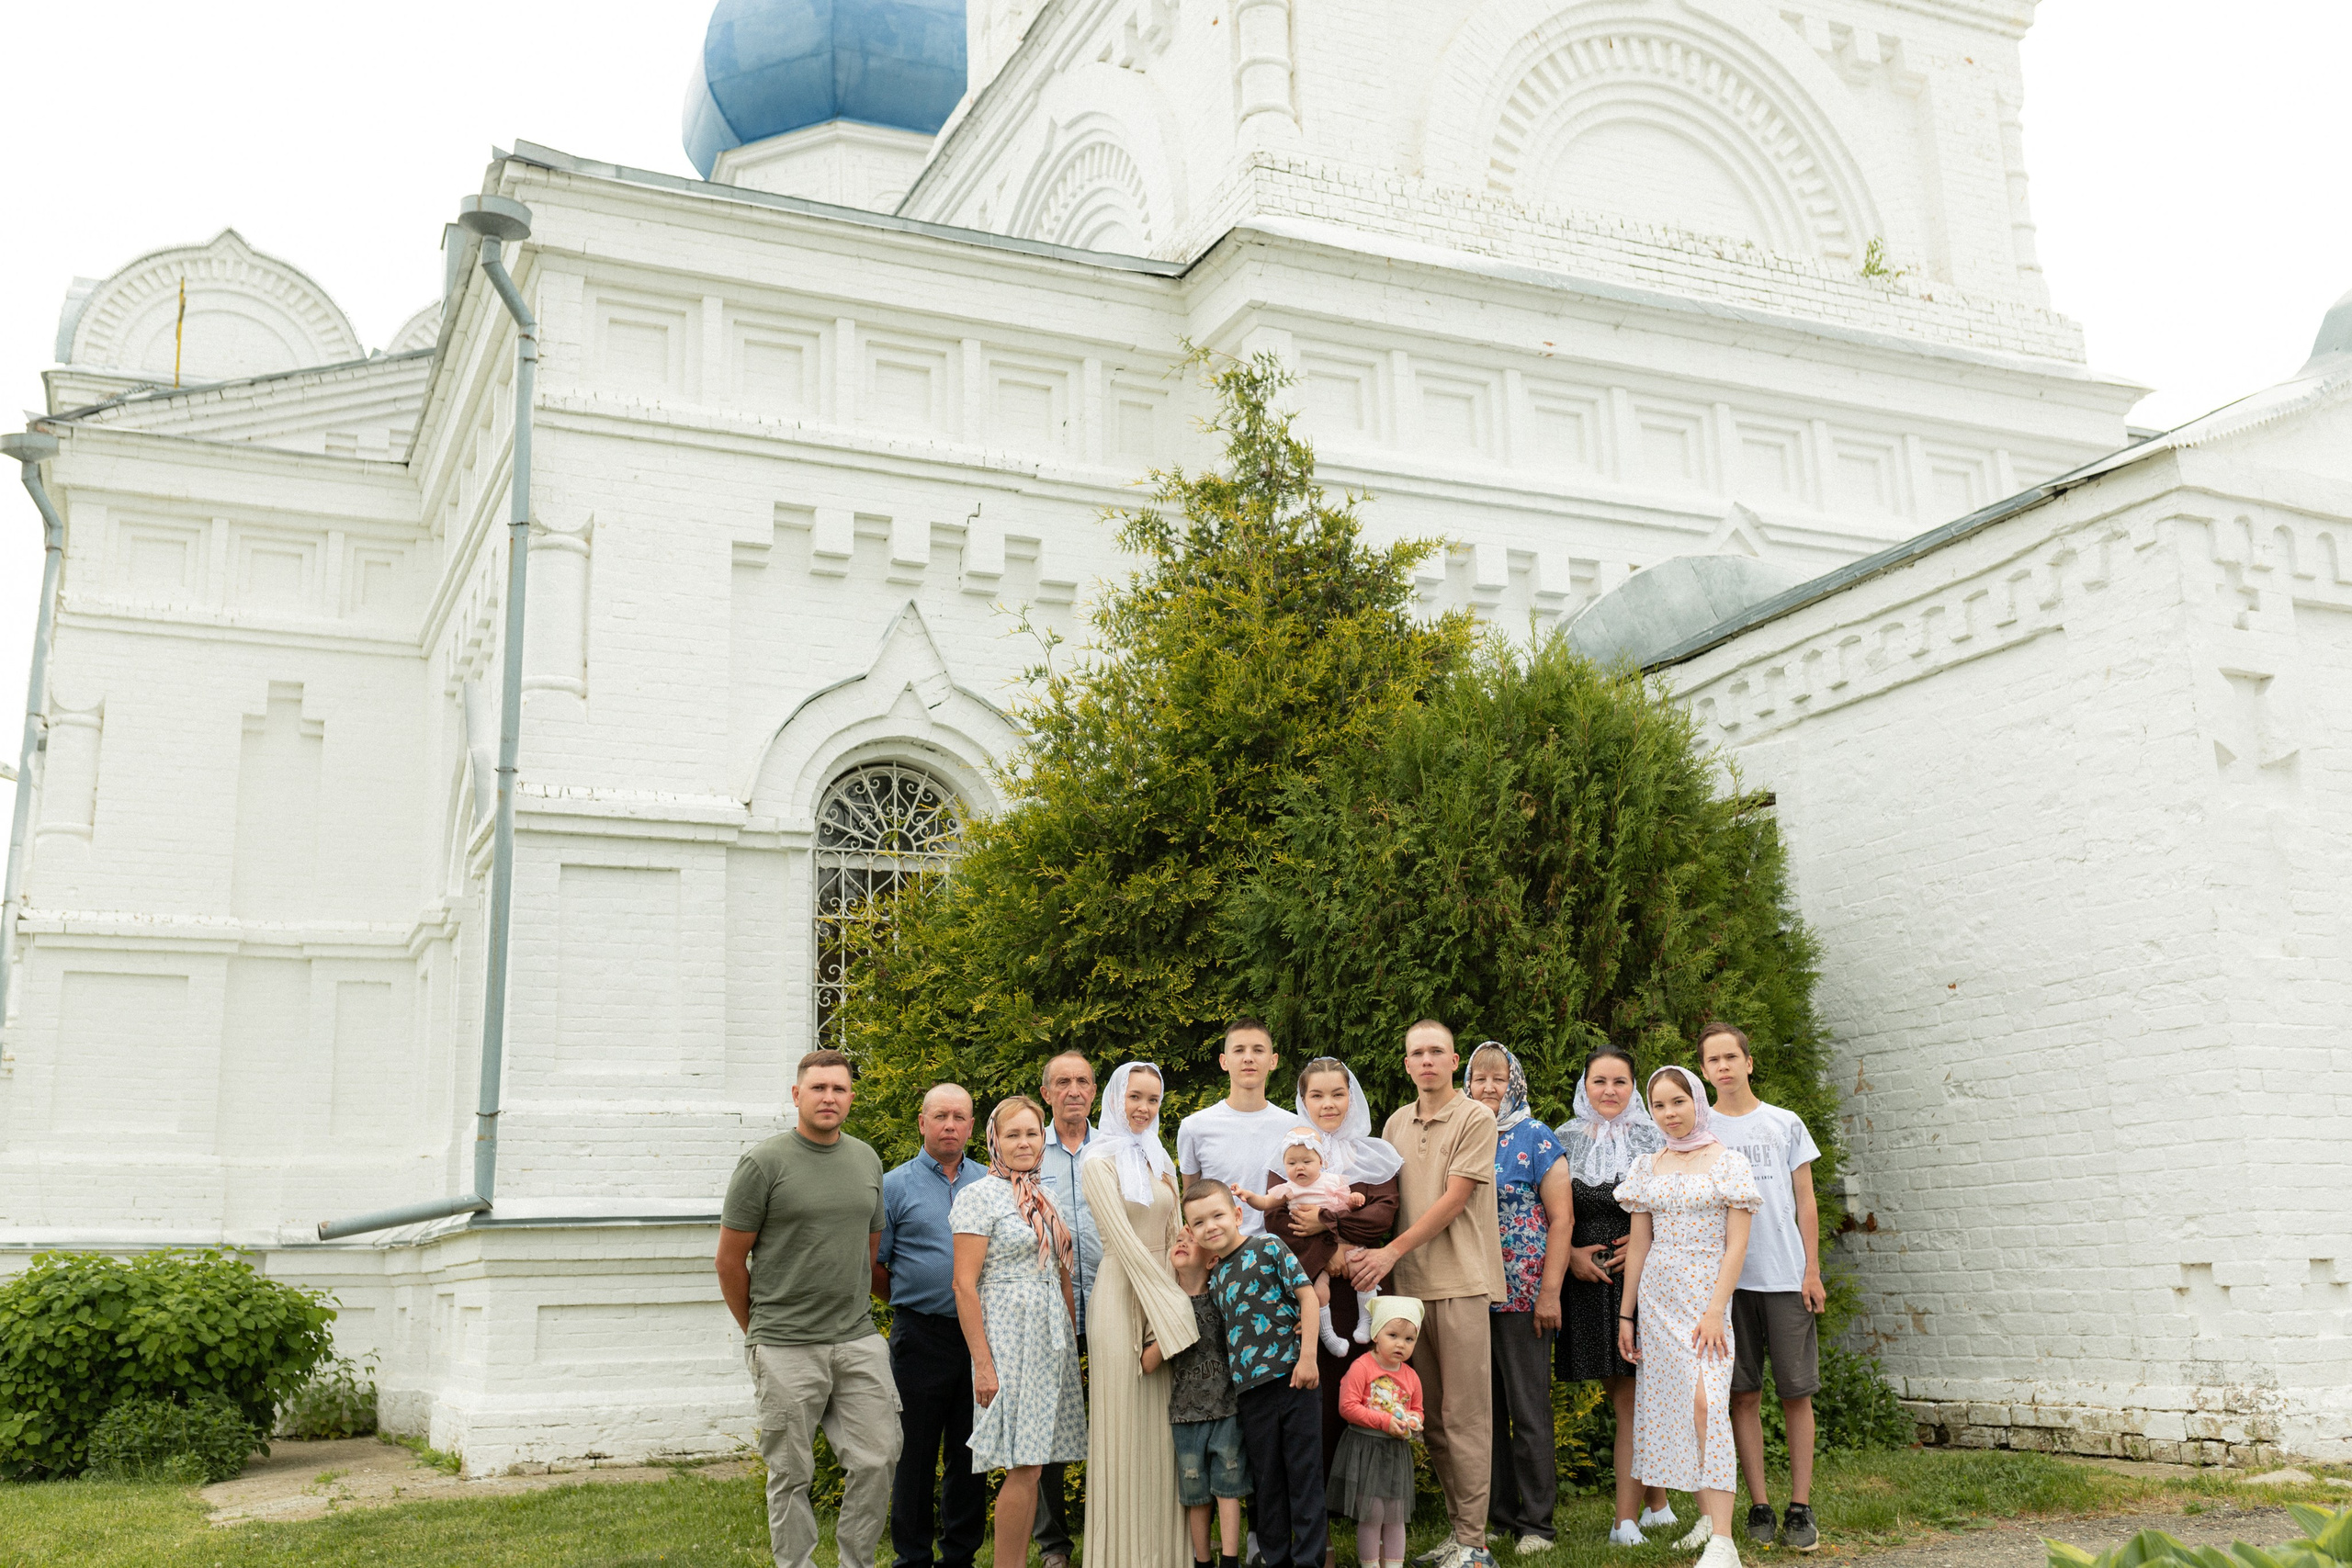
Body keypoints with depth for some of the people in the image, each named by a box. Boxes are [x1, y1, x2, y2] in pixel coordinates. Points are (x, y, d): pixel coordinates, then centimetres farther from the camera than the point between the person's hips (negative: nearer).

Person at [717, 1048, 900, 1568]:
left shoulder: (867, 1161, 10)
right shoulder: (763, 1164, -7)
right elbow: (730, 1260, -1)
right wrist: (759, 1331, 6)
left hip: (859, 1343, 4)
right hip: (787, 1350, -4)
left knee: (876, 1459, 4)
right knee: (791, 1474, 4)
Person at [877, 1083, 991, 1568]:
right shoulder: (896, 1186, -1)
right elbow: (873, 1266, 3)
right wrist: (911, 1305, 8)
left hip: (979, 1336, 3)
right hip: (921, 1340, -3)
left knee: (971, 1455, 10)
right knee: (916, 1455, 3)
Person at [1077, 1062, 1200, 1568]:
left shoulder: (1160, 1162, 16)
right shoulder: (1100, 1161, -5)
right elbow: (1125, 1241, -12)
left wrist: (1184, 1301, 4)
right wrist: (1171, 1308, -14)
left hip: (1167, 1294, 6)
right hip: (1122, 1297, -6)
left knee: (1164, 1426, 7)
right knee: (1126, 1426, -4)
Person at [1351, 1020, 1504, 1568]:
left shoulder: (1476, 1119, -4)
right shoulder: (1396, 1124, 15)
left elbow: (1453, 1200, -9)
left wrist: (1392, 1251, -11)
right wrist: (1369, 1255, 0)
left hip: (1460, 1282, -6)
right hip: (1409, 1283, 6)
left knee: (1464, 1416, -4)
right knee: (1430, 1417, 8)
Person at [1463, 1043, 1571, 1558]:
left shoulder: (1536, 1139, -2)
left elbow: (1561, 1217, -6)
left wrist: (1549, 1292, -12)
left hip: (1522, 1297, -4)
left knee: (1529, 1412, 0)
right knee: (1484, 1409, 9)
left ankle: (1537, 1522, 9)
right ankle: (1496, 1514, 20)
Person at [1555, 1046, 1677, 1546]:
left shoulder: (1652, 1139, 4)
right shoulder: (1567, 1141, 8)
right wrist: (1571, 1253, -6)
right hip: (1588, 1280, 2)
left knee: (1631, 1397, -5)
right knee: (1621, 1397, 9)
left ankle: (1627, 1519, -2)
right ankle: (1657, 1504, 23)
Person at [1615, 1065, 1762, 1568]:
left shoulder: (1727, 1162, -2)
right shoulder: (1647, 1167, 10)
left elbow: (1736, 1244, -7)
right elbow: (1639, 1244, 12)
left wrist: (1715, 1310, -15)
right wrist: (1626, 1314, 9)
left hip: (1707, 1290, -5)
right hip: (1657, 1293, 5)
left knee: (1705, 1402, -16)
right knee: (1671, 1403, 3)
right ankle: (1707, 1516, 16)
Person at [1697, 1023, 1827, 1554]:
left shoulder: (1785, 1124, 8)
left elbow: (1805, 1203, 8)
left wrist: (1812, 1272, 1)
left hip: (1786, 1278, 0)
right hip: (1726, 1279, 0)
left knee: (1797, 1392, 1)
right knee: (1743, 1395, 2)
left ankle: (1801, 1508, 7)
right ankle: (1760, 1506, 9)